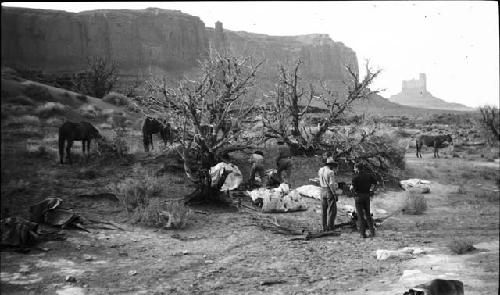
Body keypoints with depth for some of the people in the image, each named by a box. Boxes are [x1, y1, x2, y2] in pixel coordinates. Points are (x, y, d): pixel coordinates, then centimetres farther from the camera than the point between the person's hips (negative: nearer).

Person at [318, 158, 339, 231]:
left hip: (323, 191, 7)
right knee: (332, 210, 1)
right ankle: (330, 227, 1)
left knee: (324, 210, 13)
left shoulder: (321, 170, 2)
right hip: (330, 192, -7)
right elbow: (331, 184, -22)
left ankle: (324, 227, 17)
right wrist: (335, 194, -16)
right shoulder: (330, 172, -18)